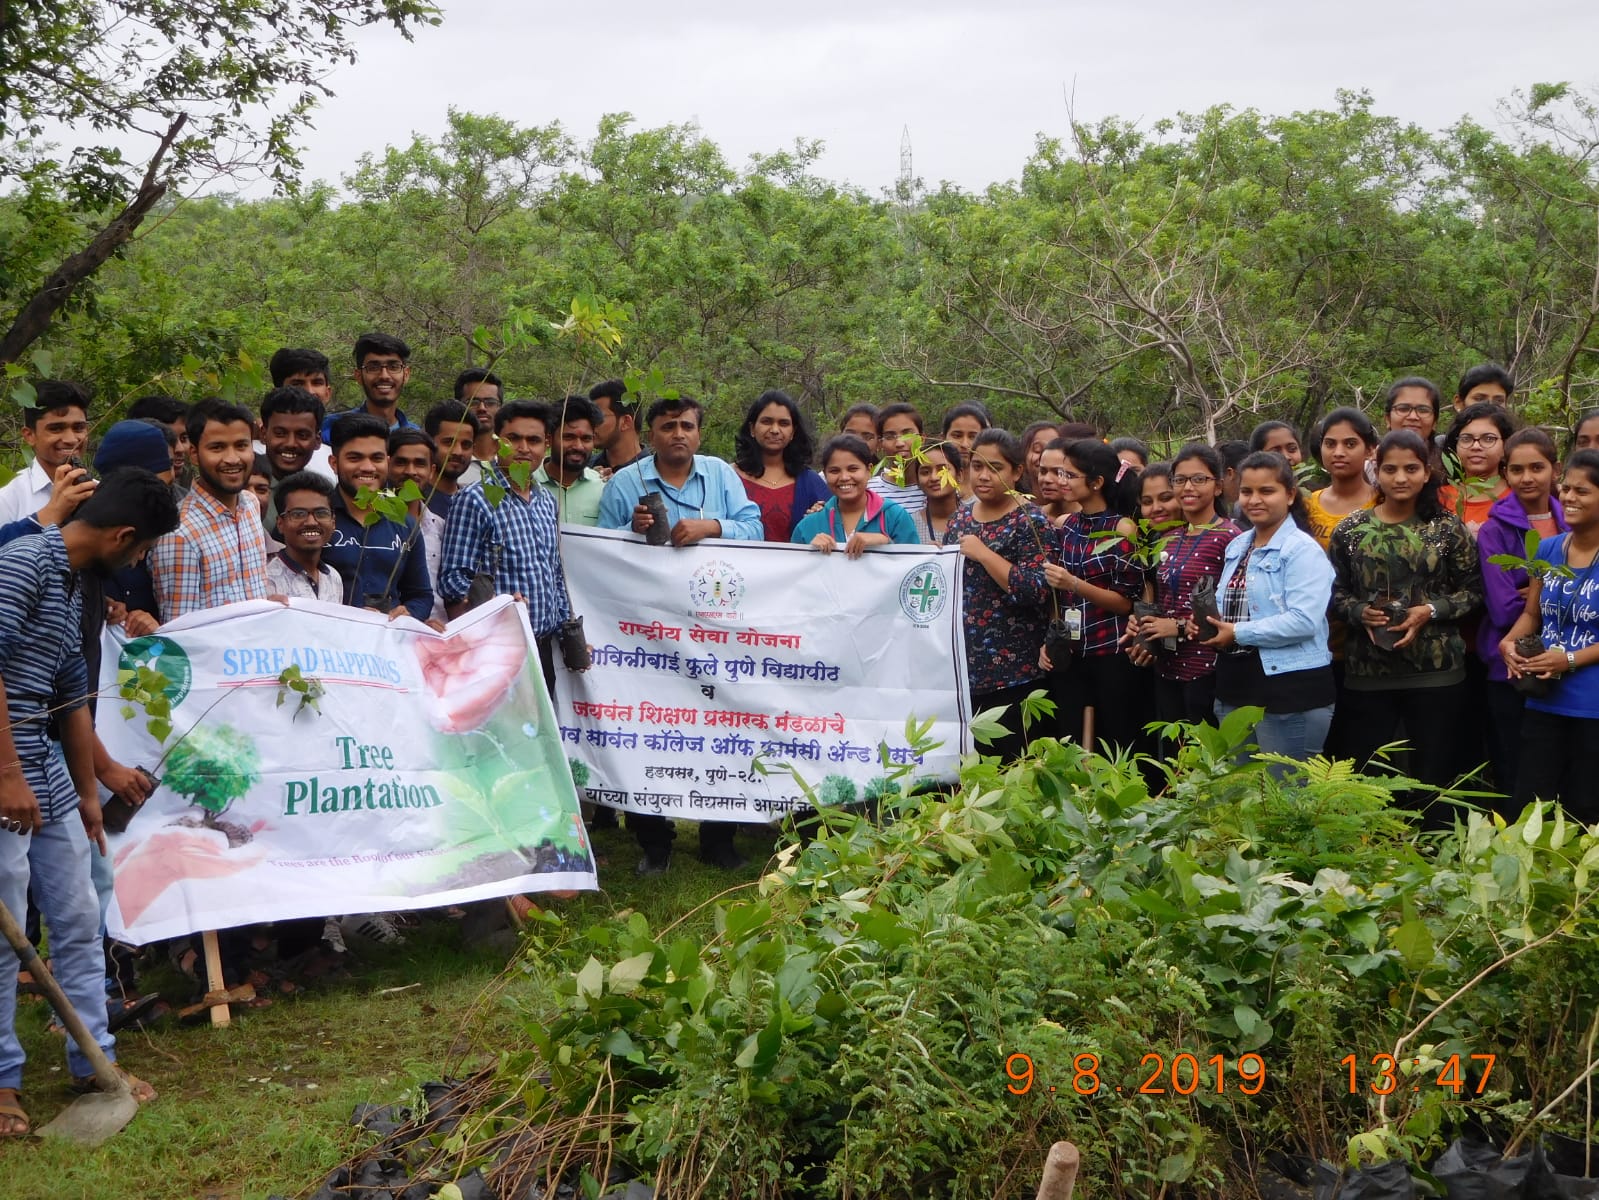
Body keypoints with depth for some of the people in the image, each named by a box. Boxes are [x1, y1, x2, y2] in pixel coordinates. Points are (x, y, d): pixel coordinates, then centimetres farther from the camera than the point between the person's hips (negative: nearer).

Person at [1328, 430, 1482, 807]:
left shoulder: (1447, 528, 0)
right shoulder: (1351, 530, 3)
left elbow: (1473, 589, 2)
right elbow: (1335, 592, 8)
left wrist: (1431, 611, -12)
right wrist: (1359, 612, -11)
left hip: (1436, 671, -1)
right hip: (1367, 673, 1)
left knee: (1435, 776, 6)